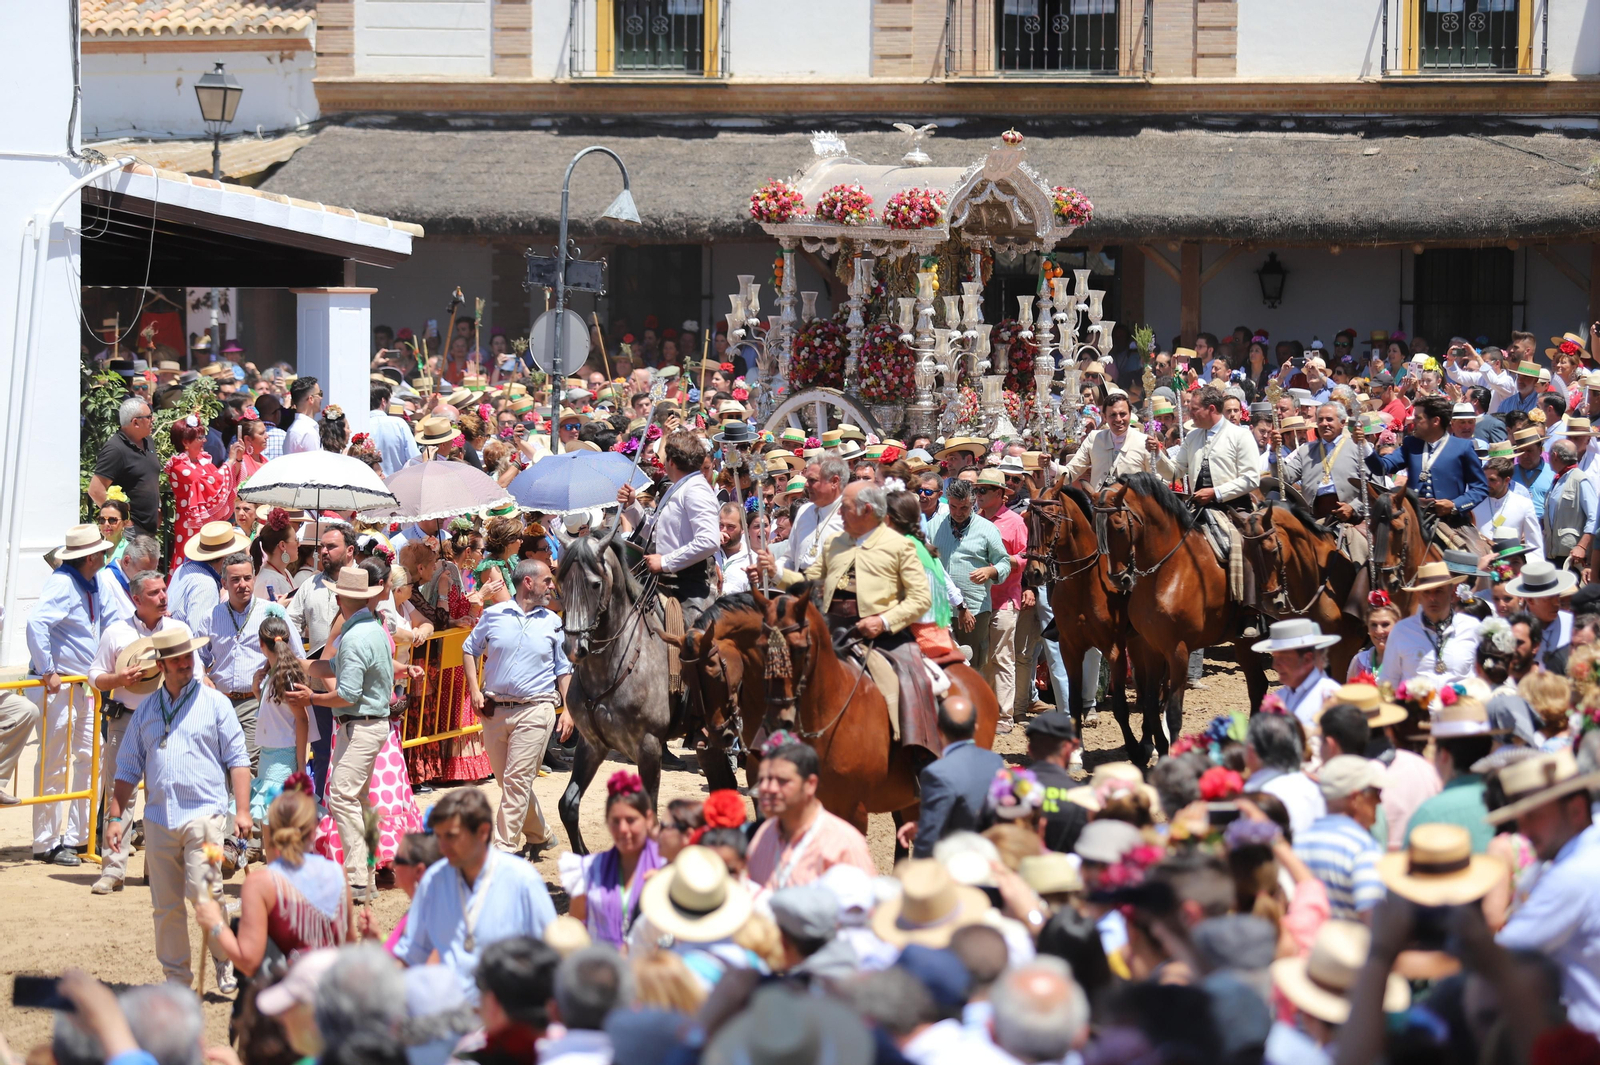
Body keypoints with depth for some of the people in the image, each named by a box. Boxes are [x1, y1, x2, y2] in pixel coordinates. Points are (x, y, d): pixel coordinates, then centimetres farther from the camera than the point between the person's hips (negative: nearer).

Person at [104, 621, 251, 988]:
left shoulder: (214, 703, 6)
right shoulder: (146, 710, 15)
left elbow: (237, 759, 4)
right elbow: (128, 768, 19)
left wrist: (242, 810, -6)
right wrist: (115, 816, 11)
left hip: (204, 813, -4)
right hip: (159, 817, 4)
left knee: (203, 893, -16)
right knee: (166, 905, 5)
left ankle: (226, 961, 1)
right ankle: (176, 977, 14)